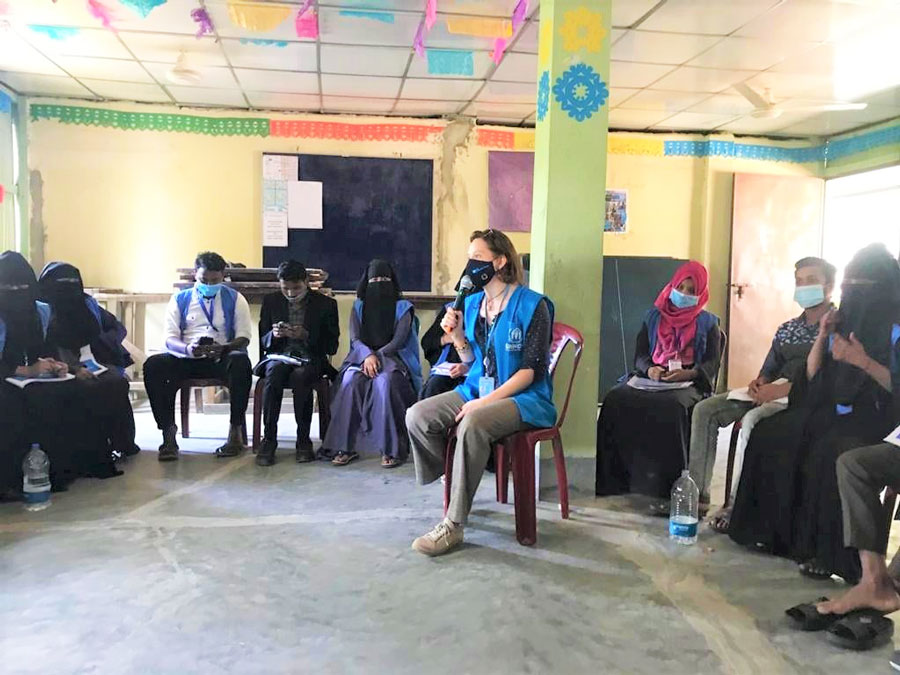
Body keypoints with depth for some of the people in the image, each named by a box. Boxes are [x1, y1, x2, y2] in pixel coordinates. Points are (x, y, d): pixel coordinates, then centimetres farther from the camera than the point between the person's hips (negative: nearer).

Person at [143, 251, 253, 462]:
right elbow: (170, 338, 5)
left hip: (222, 358, -1)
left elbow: (243, 337, 3)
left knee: (241, 362, -36)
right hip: (186, 358, 2)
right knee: (153, 365, -27)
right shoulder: (180, 299, 14)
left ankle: (236, 431, -27)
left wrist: (222, 348, -20)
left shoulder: (234, 299, 11)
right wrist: (187, 349, -20)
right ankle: (168, 433, -22)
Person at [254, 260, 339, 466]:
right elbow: (262, 341, 13)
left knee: (300, 376, -36)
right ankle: (269, 440, -27)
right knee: (273, 374, -34)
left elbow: (332, 346, 1)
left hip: (310, 358, -2)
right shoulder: (271, 301, 12)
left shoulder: (326, 304, 4)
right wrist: (273, 334, -11)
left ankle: (304, 441, -23)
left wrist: (306, 336, -15)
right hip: (278, 356, 2)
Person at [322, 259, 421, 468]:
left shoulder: (403, 307, 10)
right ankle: (346, 447, -30)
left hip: (392, 357, -2)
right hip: (362, 357, 2)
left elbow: (399, 340, -2)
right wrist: (368, 355, -18)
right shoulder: (358, 307, 17)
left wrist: (378, 356, -18)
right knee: (350, 380, -32)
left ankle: (392, 449, -35)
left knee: (385, 381, -37)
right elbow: (354, 339, 3)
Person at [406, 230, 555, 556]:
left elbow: (531, 370, -15)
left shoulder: (531, 305, -11)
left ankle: (453, 525, -26)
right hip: (476, 390, 7)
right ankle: (451, 484, 4)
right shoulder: (473, 303, 9)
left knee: (473, 424, -36)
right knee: (417, 416, -15)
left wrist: (486, 401, -23)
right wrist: (457, 336, -5)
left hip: (523, 398, -7)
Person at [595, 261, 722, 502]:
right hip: (652, 380, 3)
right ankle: (615, 479, -26)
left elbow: (712, 363, 2)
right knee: (616, 399, -27)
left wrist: (688, 373, -18)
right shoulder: (654, 317, 21)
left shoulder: (707, 323, 13)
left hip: (690, 383, -3)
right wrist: (649, 369, -9)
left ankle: (665, 486, -37)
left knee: (672, 407, -39)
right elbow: (640, 354, 15)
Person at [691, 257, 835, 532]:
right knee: (705, 410, -10)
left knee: (752, 419, -36)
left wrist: (782, 389, -21)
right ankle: (697, 491, -12)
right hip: (773, 393, 8)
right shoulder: (787, 329, 20)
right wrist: (759, 384, -3)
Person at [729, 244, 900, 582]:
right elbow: (812, 375, 13)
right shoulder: (845, 321, 13)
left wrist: (862, 360, -24)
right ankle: (775, 530, -3)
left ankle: (829, 551, -22)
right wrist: (823, 336, 0)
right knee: (769, 434, -10)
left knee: (827, 453, -34)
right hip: (833, 409, 7)